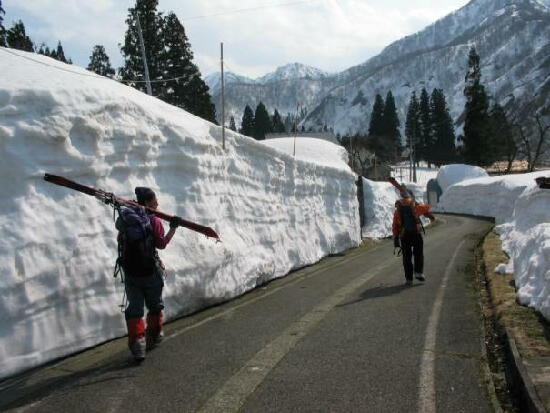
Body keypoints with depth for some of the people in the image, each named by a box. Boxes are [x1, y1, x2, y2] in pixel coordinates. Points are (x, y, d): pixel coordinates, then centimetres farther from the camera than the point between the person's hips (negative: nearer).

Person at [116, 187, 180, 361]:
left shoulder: (125, 219, 3)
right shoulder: (153, 220, -11)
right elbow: (161, 244, -10)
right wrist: (173, 228, -3)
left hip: (130, 273, 4)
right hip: (151, 272, -3)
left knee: (134, 309, 6)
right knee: (155, 306, 17)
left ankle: (137, 344, -3)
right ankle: (154, 337, 30)